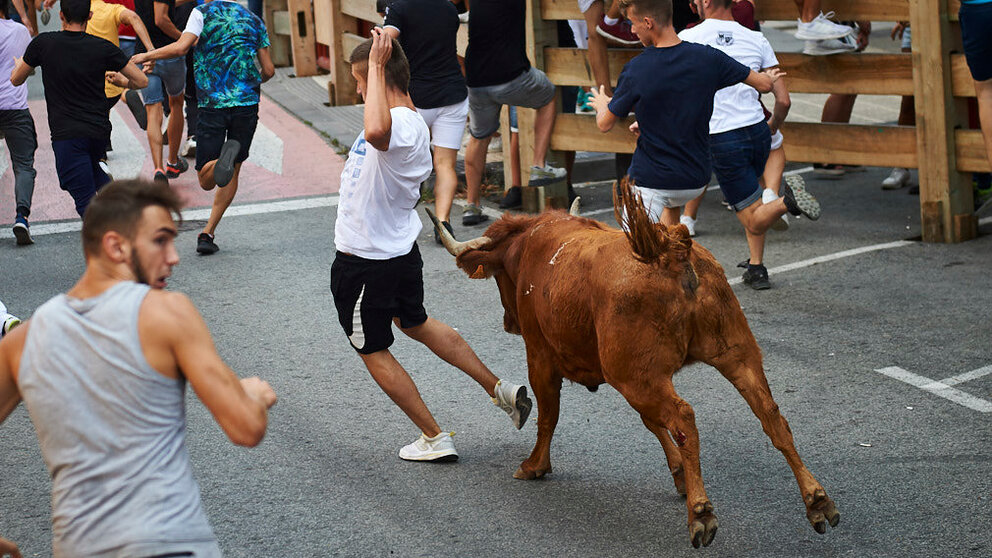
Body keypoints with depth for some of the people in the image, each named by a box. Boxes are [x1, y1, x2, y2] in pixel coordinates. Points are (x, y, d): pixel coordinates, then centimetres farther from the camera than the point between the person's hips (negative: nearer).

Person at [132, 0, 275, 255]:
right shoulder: (254, 21, 13)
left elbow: (181, 47, -12)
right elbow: (268, 70, 12)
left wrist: (146, 55, 3)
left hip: (211, 103, -2)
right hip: (247, 102, 3)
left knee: (206, 180, 2)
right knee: (233, 172, 15)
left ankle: (226, 156, -30)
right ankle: (207, 234, 10)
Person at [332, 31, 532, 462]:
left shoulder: (400, 124, -30)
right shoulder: (410, 120, 3)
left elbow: (377, 131, -55)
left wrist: (376, 64, -46)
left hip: (365, 262, -10)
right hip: (400, 250, 10)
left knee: (374, 352, 11)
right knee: (416, 324, 30)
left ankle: (434, 439, 19)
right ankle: (500, 390, 33)